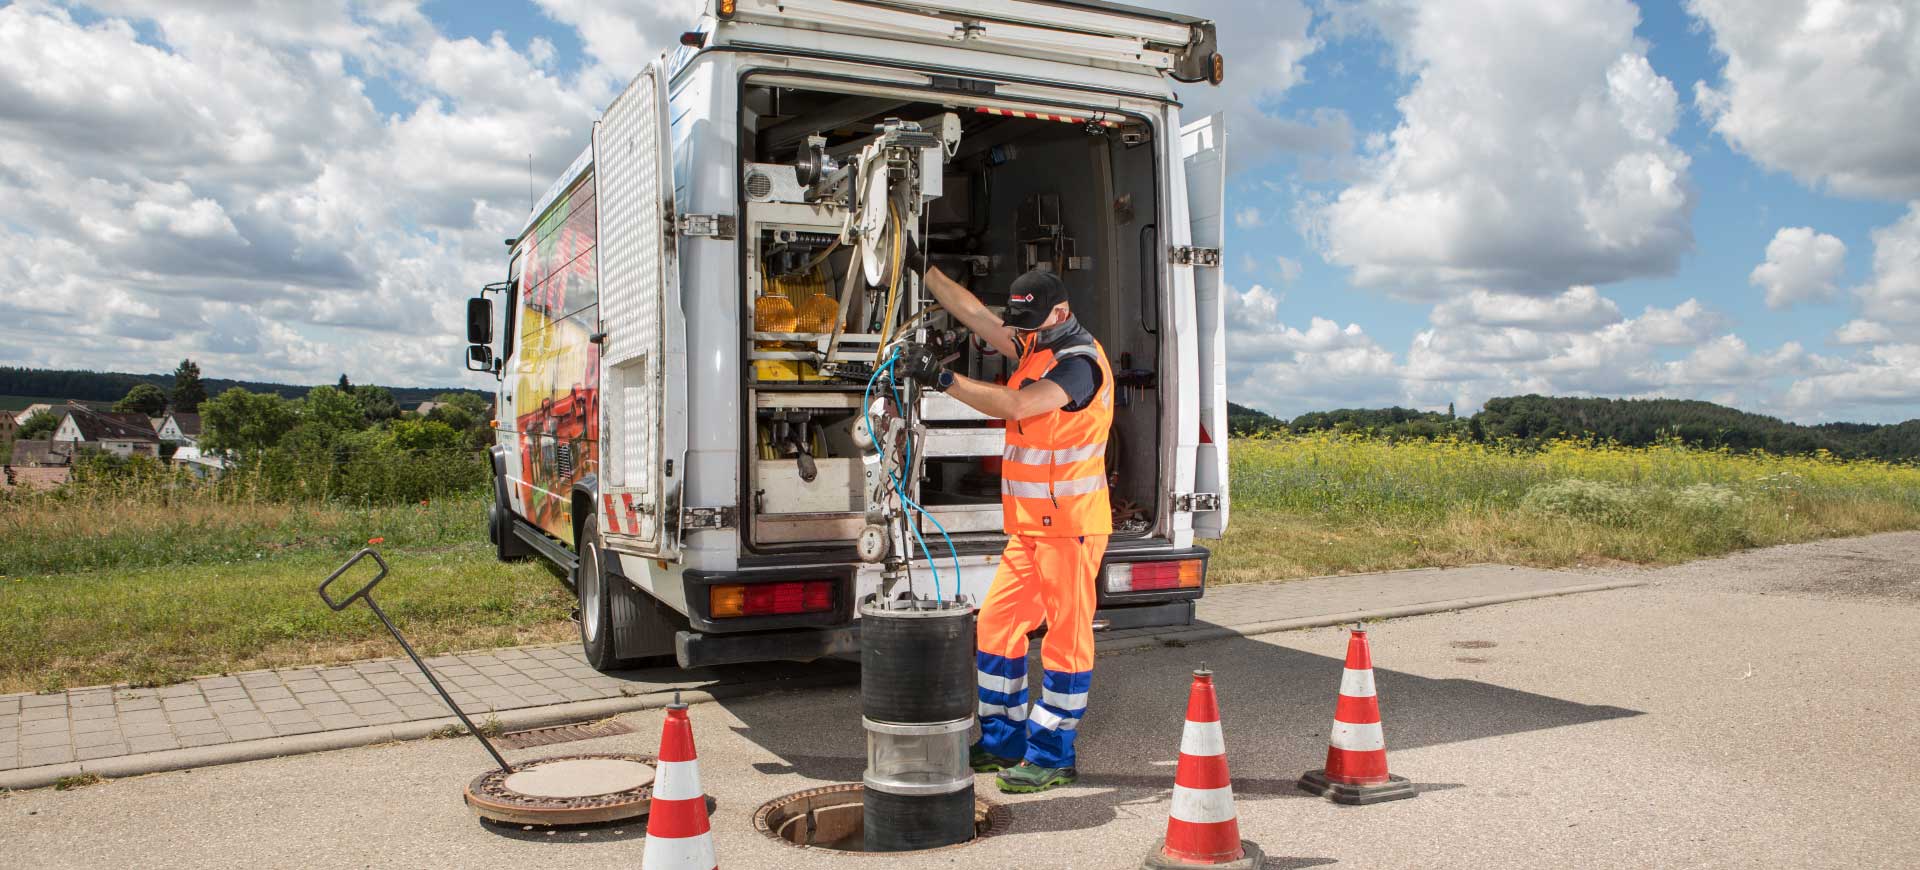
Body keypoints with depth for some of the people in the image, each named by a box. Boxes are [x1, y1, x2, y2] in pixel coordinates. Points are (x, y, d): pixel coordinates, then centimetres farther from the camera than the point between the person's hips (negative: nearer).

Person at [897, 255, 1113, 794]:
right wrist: (921, 266, 16)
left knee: (1066, 637, -2)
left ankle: (1053, 756, 6)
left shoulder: (1080, 361, -14)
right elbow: (971, 311, 18)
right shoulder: (1037, 348, 14)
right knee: (997, 624, 11)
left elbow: (1014, 406, -26)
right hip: (1029, 526, 10)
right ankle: (1003, 741, 22)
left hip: (1070, 525, -10)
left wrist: (941, 378, -25)